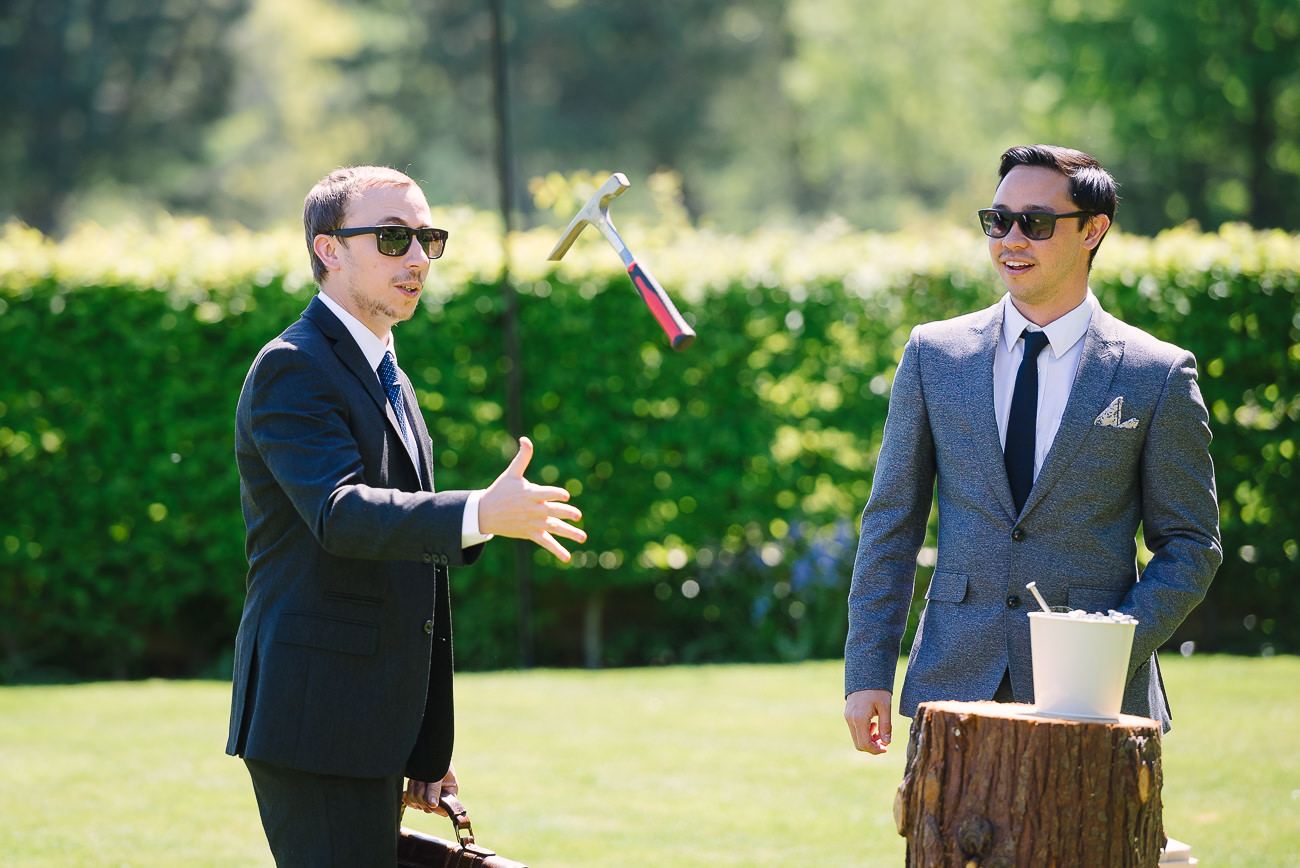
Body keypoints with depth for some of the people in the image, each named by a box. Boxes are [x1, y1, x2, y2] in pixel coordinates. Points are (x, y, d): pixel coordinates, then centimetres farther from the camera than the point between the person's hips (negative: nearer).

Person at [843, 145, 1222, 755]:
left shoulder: (1158, 375, 2)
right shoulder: (933, 355, 8)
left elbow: (1190, 545, 4)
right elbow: (890, 526, 9)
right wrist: (867, 675, 1)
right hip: (955, 686, 2)